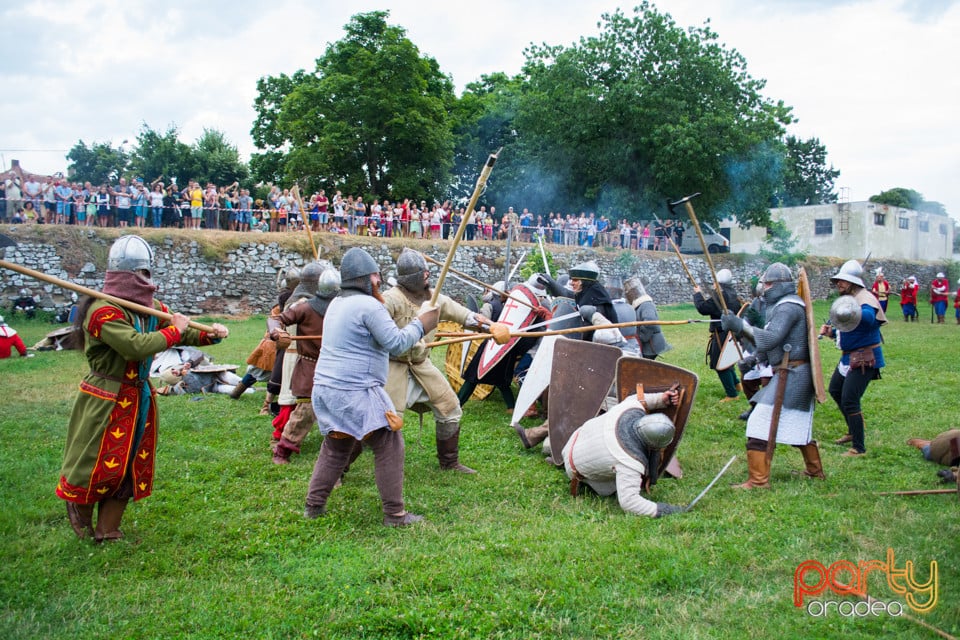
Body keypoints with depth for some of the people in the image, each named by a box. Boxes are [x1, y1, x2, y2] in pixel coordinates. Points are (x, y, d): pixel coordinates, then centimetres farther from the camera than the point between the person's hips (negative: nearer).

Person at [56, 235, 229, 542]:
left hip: (140, 398, 8)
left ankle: (108, 531, 28)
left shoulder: (152, 307, 4)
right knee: (99, 463, 2)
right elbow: (137, 346, -34)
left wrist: (210, 334, -4)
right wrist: (174, 330, -22)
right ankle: (81, 517, 32)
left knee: (131, 465, 13)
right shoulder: (104, 310, -22)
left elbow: (182, 333, 14)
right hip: (106, 400, -8)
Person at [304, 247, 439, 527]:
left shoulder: (336, 304, 15)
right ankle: (394, 514, 4)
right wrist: (420, 325, -2)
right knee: (389, 447, 0)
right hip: (355, 392, -9)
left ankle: (313, 506, 24)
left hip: (326, 388, 9)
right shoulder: (369, 306, -13)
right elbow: (396, 344, -15)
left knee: (334, 449, 20)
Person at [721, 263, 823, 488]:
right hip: (798, 375, 11)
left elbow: (771, 338, -25)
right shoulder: (783, 304, 17)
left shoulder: (788, 306, -14)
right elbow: (772, 340, 18)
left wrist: (739, 325, -26)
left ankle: (758, 480, -8)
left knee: (760, 424, -11)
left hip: (790, 374, -11)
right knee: (798, 426, 23)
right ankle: (815, 470, 37)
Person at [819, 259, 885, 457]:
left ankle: (859, 447, -3)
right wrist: (830, 332, 0)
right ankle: (853, 431, 39)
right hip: (849, 356, 11)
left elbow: (869, 317, -43)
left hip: (865, 358, -11)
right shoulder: (846, 299, 12)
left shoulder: (865, 298, -19)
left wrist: (858, 314, -64)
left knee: (849, 400, -13)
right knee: (835, 390, 22)